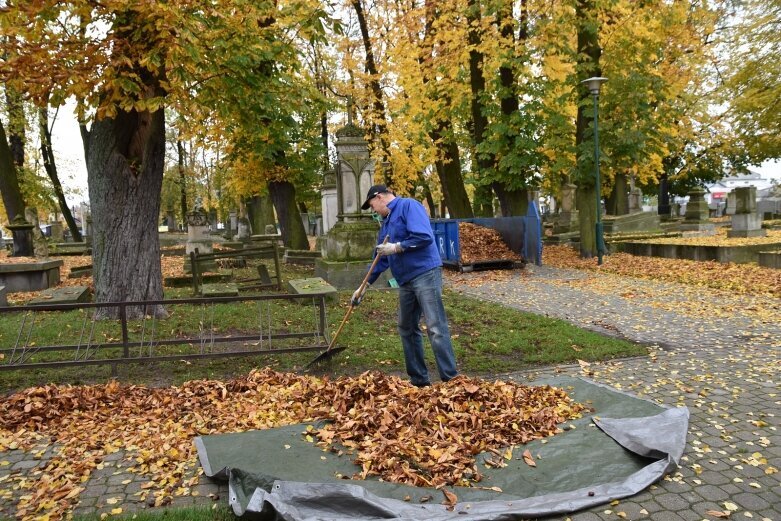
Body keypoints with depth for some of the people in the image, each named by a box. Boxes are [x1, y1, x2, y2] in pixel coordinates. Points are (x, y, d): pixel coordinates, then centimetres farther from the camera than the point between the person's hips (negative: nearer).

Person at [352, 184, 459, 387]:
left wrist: (397, 247, -13)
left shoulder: (409, 206, -7)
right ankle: (419, 378, 21)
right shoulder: (386, 223, 20)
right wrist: (365, 286, 24)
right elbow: (381, 259, 24)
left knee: (436, 328, -10)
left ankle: (450, 379, -5)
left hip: (425, 274, -10)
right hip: (406, 281, 10)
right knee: (407, 329, 12)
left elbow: (424, 237, -21)